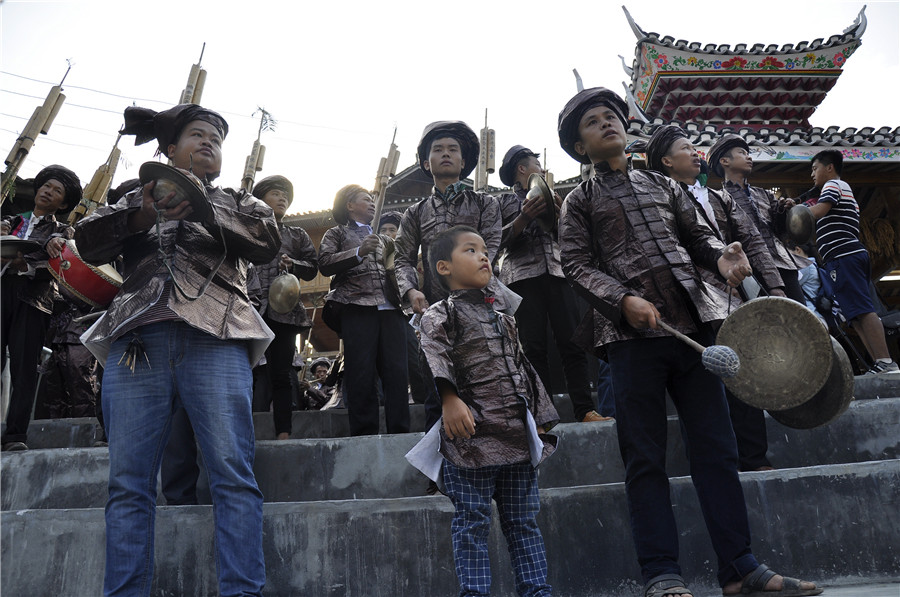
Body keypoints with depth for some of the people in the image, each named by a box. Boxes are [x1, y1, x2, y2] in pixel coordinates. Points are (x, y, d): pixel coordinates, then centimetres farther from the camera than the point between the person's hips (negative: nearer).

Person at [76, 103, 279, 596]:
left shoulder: (237, 203, 25)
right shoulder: (138, 199, 27)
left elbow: (268, 242, 5)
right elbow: (88, 242, 10)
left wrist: (203, 209, -8)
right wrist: (143, 215, -9)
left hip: (216, 340, -1)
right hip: (137, 341, 2)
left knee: (233, 474, -13)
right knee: (128, 481, -4)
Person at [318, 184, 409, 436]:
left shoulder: (381, 236, 33)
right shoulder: (337, 233, 18)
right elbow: (325, 264, 0)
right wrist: (359, 252, -11)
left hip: (390, 309, 4)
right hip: (357, 307, -4)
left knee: (397, 372, -6)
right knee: (362, 374, -9)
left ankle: (399, 433, -4)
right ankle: (364, 435, -7)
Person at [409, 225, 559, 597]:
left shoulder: (504, 319, 21)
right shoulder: (440, 314, 0)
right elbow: (433, 357, -18)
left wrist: (540, 419, 19)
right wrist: (450, 399, -34)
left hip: (517, 435, 6)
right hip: (471, 435, -6)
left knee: (524, 521, 12)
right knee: (472, 523, 2)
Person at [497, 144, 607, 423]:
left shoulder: (551, 198, 30)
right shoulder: (504, 201, 18)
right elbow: (498, 241, 4)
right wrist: (524, 218, -10)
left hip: (557, 273, 3)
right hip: (523, 276, -3)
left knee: (572, 344, -8)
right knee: (533, 347, -9)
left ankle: (585, 410, -10)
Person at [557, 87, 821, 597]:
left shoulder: (664, 186, 23)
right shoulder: (581, 201, 11)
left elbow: (696, 234, 20)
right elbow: (577, 265, 1)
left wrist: (723, 255, -3)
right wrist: (625, 300, -15)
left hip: (692, 322, 4)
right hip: (631, 334, -3)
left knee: (717, 449, 5)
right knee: (646, 459, 1)